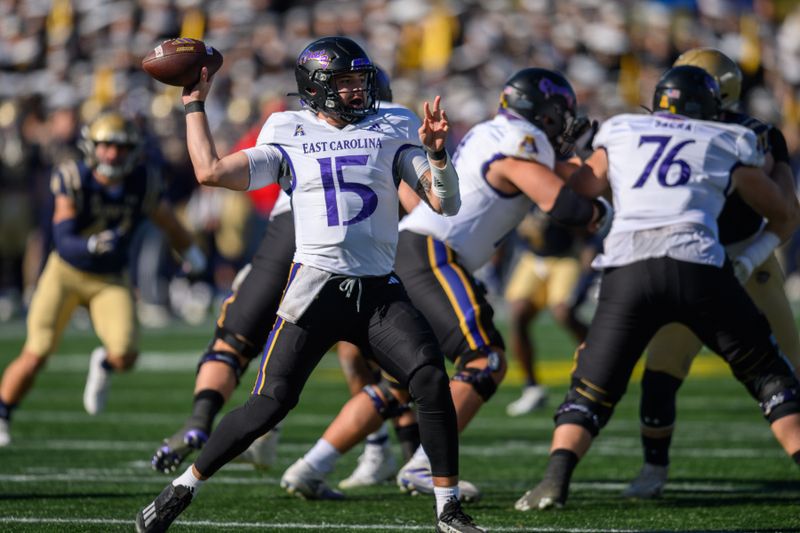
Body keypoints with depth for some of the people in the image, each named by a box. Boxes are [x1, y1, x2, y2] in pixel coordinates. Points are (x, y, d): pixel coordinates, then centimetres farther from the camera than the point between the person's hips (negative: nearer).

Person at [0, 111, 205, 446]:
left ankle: (103, 365, 20)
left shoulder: (143, 184, -13)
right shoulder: (74, 180, -20)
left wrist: (190, 252, 20)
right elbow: (63, 242, -28)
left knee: (124, 356, -18)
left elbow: (168, 224, 7)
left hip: (110, 281, 2)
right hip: (66, 272, -2)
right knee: (35, 357, -9)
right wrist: (93, 245, -47)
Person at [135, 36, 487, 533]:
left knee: (431, 379, -19)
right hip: (317, 285, -2)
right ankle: (182, 488, 9)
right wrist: (194, 105, 6)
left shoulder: (392, 129, 9)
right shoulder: (290, 137, 6)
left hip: (379, 291, 2)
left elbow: (446, 203, 5)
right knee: (271, 402, -7)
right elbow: (211, 171, -1)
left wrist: (437, 152, -12)